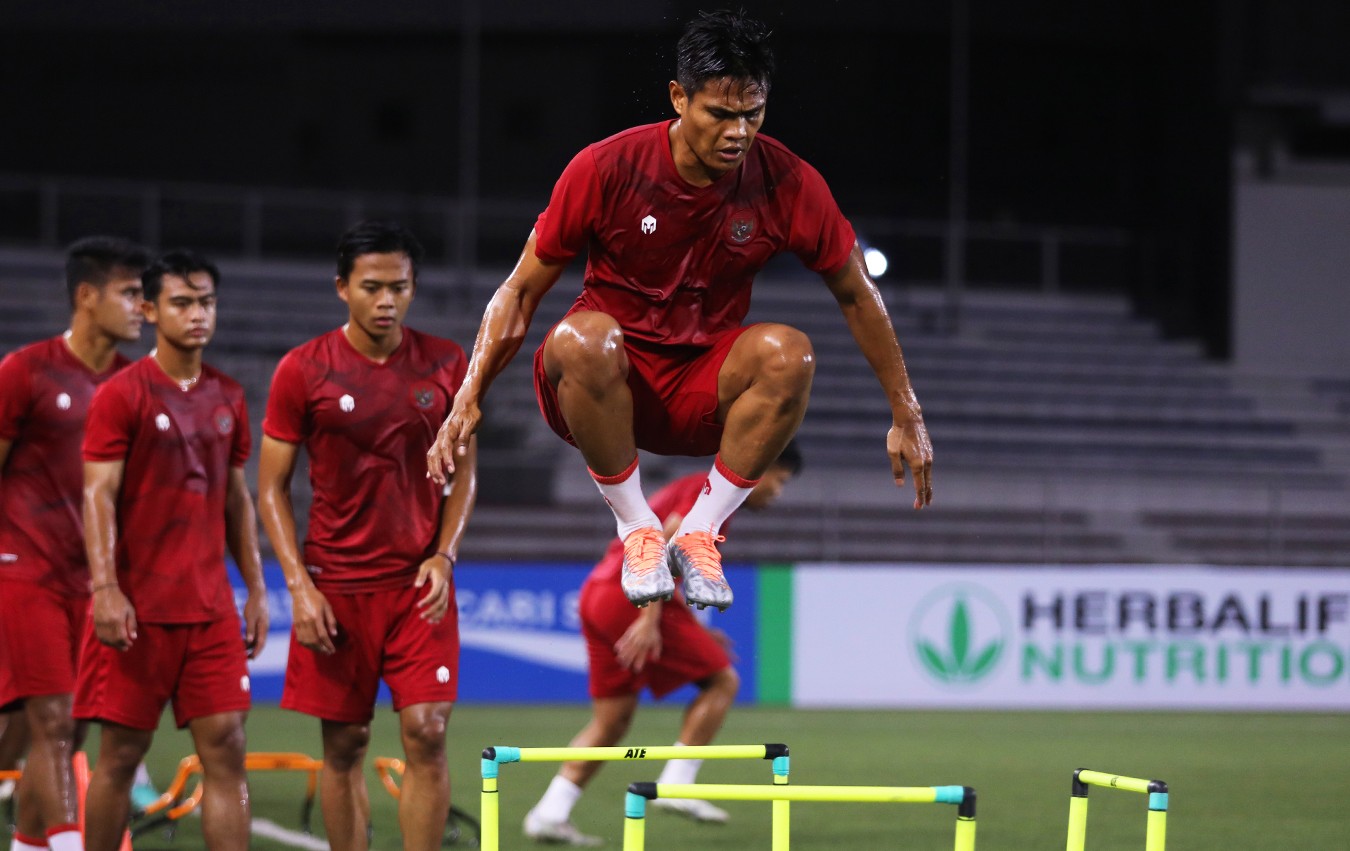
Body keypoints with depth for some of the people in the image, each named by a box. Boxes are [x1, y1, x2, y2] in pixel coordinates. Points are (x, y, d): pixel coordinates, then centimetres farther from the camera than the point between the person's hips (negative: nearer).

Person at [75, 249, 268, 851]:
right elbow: (99, 495, -10)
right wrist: (105, 588, -19)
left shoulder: (228, 398, 12)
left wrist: (255, 589, 13)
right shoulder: (122, 395, -5)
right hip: (138, 608, -5)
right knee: (121, 752, 1)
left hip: (212, 609, 5)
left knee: (225, 749, -2)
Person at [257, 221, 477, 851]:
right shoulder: (302, 370, -3)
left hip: (421, 582, 1)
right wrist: (300, 586, -9)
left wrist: (444, 553, -5)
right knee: (344, 745, 3)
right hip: (335, 584, -1)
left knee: (426, 733, -9)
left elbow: (463, 470, 11)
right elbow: (271, 485, 0)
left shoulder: (446, 364, 3)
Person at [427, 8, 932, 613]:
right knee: (585, 336, -37)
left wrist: (905, 414, 8)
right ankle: (636, 528, -17)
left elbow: (856, 295, 7)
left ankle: (700, 533, -14)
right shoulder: (606, 170, -13)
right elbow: (523, 289, -3)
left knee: (788, 352, -30)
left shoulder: (787, 184, -8)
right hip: (603, 382, -2)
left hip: (703, 391, 2)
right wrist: (468, 399, -11)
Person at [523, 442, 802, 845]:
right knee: (722, 680, 0)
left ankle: (550, 813, 8)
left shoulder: (696, 488, 25)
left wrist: (695, 633, 25)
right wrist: (649, 620, -25)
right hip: (630, 598, -10)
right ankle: (676, 786, -3)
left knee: (612, 719, 13)